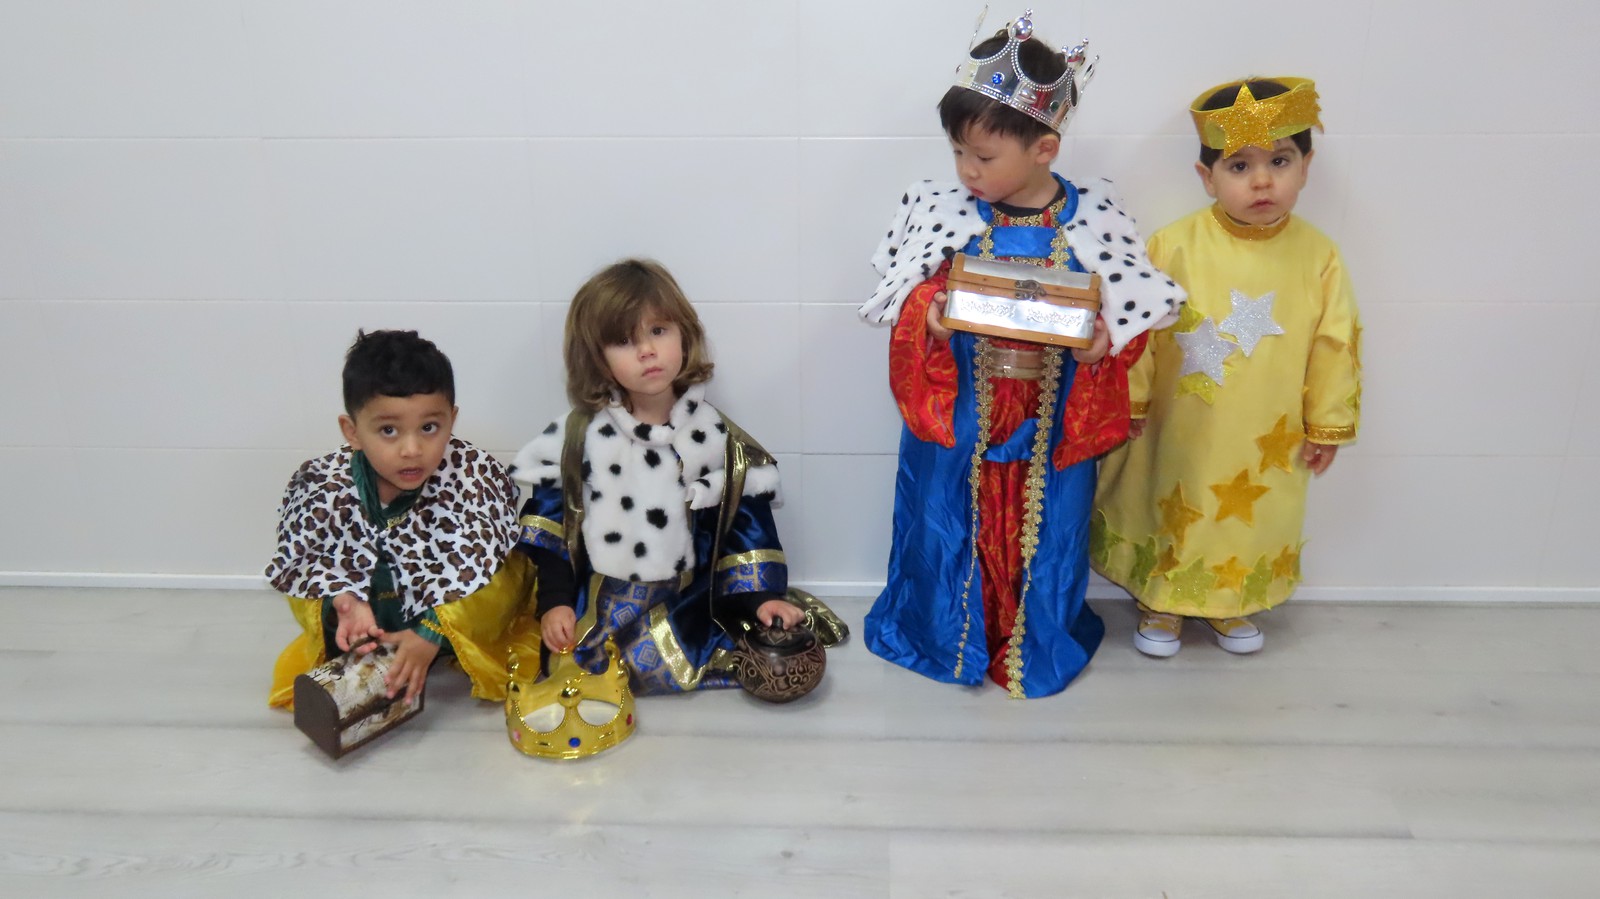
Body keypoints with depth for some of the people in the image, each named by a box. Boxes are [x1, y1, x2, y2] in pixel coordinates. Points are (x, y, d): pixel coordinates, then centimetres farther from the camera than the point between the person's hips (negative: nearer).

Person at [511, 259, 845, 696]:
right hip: (596, 606, 1)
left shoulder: (711, 435, -2)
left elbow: (747, 519, 2)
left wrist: (763, 596, -6)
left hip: (685, 605, 0)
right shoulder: (579, 436, -2)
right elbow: (546, 518, 1)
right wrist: (552, 602, -6)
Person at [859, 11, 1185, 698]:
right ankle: (947, 635, 37)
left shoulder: (1090, 222, -8)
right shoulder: (947, 212, -7)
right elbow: (910, 291, -2)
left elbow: (1130, 308, -2)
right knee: (947, 526, 12)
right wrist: (927, 308, -24)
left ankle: (1034, 646, 38)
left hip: (1051, 422, 0)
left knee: (1044, 532, 14)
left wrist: (1103, 338, -23)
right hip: (956, 415, 1)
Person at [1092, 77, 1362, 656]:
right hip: (1180, 429, -1)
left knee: (1252, 522, 19)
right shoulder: (1174, 245, -16)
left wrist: (1328, 424, 3)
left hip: (1268, 437, 2)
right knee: (1170, 515, 17)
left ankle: (1231, 604, 45)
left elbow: (1334, 344, -1)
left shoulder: (1318, 255, -10)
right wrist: (1130, 400, -3)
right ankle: (1161, 603, 39)